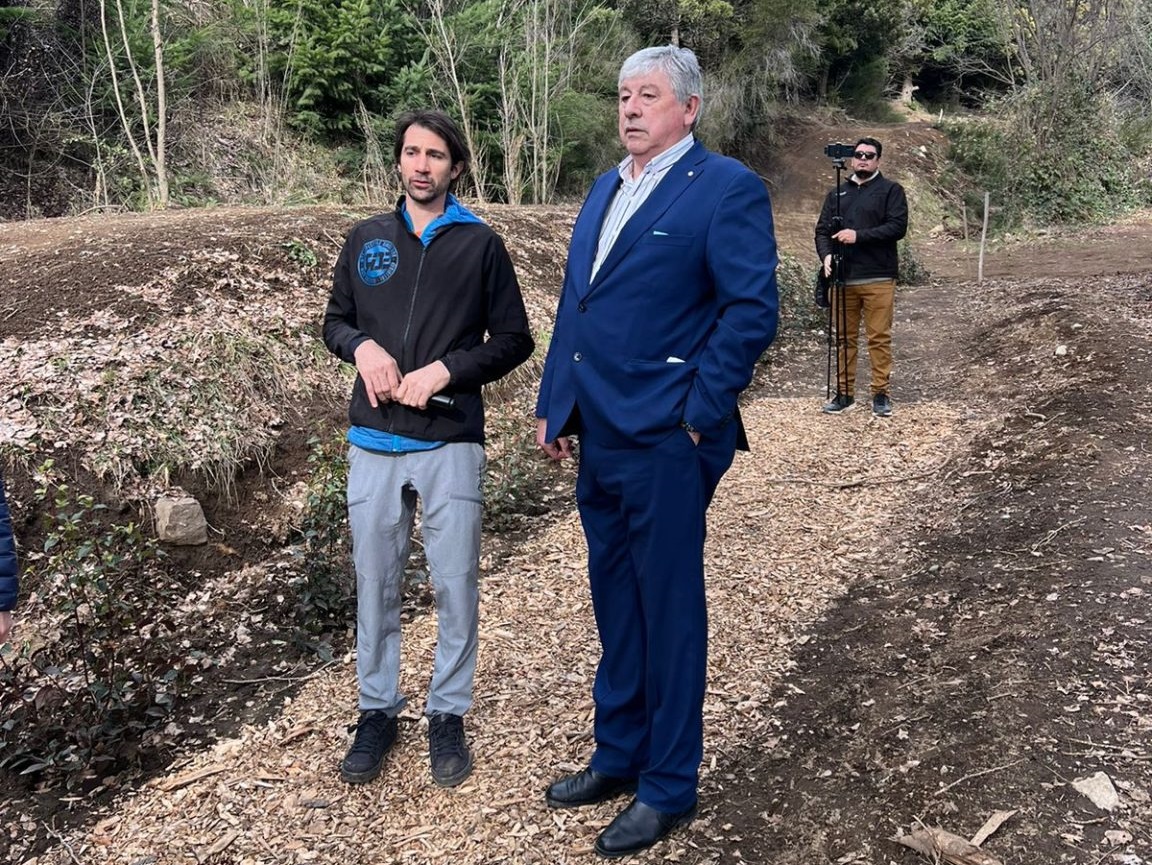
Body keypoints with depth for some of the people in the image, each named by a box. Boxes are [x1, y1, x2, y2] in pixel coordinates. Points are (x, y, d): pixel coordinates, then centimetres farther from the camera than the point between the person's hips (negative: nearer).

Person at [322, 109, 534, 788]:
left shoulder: (482, 244, 1)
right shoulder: (367, 240, 10)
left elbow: (514, 340, 2)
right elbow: (335, 322, 16)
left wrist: (446, 369, -12)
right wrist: (362, 346, -6)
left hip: (452, 444, -2)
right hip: (374, 442, 3)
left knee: (456, 586, 4)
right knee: (375, 584, 11)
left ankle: (448, 714, 22)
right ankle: (379, 710, 27)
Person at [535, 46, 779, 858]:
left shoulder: (727, 188, -9)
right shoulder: (606, 189, 15)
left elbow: (753, 310, -16)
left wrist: (699, 415, -16)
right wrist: (554, 403, 12)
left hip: (664, 442, -8)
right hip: (599, 435, 8)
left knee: (668, 610, 4)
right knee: (615, 604, 17)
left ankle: (669, 785, 20)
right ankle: (619, 755, 34)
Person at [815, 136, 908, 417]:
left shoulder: (891, 190, 4)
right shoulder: (837, 193, 16)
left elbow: (898, 226, -9)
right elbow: (822, 230, 11)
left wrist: (859, 235, -17)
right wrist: (826, 254, -9)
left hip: (878, 278, -3)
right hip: (843, 278, 4)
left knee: (879, 338, -2)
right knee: (845, 338, 7)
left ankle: (881, 393, 6)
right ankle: (844, 392, 15)